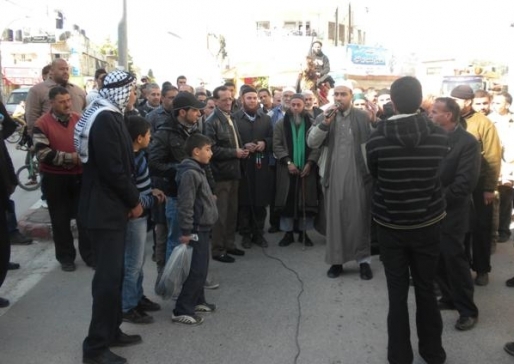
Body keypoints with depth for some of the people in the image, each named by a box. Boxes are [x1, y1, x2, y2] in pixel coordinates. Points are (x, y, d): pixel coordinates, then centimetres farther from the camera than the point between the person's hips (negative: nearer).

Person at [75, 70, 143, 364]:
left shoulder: (110, 116, 13)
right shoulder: (106, 119, -19)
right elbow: (113, 168, -23)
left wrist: (132, 198, 7)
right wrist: (134, 201, -11)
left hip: (111, 205, 10)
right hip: (106, 208, -10)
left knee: (113, 273, 17)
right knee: (109, 276, -4)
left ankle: (111, 331, 29)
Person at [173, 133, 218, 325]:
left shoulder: (198, 170, 12)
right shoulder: (190, 173, -21)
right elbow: (185, 205, -25)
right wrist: (186, 231, -25)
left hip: (202, 227, 10)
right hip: (196, 229, -10)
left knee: (200, 267, 18)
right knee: (198, 270, -7)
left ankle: (197, 301, 31)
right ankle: (182, 310, 0)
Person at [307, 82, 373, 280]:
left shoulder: (362, 117, 2)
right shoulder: (323, 117, 7)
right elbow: (311, 143, -6)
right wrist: (324, 123, -15)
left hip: (359, 175, -1)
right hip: (333, 176, 1)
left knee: (360, 217, 5)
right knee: (335, 218, 7)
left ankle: (364, 260, 17)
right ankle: (336, 260, 18)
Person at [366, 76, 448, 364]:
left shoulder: (377, 138, -14)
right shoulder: (440, 136, -10)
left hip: (390, 224, -1)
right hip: (428, 222, 2)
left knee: (397, 292, 9)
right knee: (427, 289, 16)